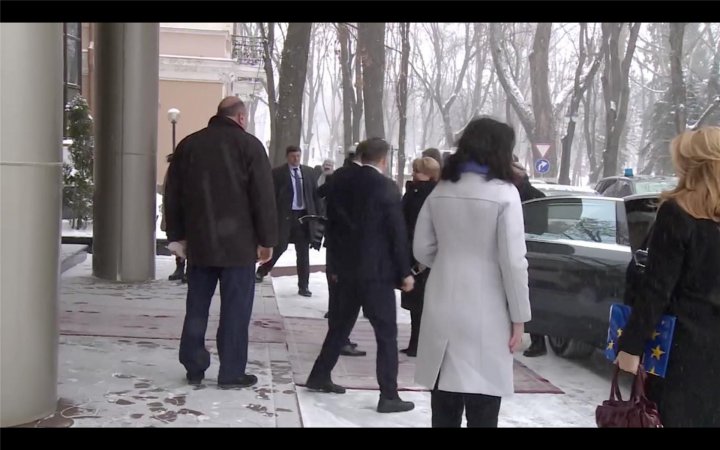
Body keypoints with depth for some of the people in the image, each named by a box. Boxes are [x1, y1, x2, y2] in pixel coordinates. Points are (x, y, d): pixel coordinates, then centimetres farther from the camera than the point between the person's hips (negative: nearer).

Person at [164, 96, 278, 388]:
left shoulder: (188, 145, 9)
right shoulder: (249, 145, -5)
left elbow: (173, 194, 12)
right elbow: (264, 197, -9)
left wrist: (177, 235, 17)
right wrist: (266, 240, -3)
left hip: (198, 243, 5)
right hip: (238, 244, -5)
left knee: (197, 308, 12)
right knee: (235, 310, 1)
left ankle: (194, 368, 17)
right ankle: (231, 373, 5)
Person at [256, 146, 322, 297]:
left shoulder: (309, 172, 8)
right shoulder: (278, 173, -3)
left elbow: (315, 194, 12)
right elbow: (272, 196, -5)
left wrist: (317, 215, 7)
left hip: (304, 215, 3)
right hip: (285, 215, -3)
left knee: (303, 252, 6)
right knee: (279, 247, -1)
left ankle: (303, 286, 12)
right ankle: (261, 271, 26)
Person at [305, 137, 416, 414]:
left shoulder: (340, 186, 6)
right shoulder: (387, 188, -10)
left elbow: (332, 227, 11)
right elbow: (398, 233, -11)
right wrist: (404, 272, -4)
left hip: (347, 269, 6)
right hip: (377, 271, -6)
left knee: (340, 325, 20)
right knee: (386, 333, -1)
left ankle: (319, 376, 29)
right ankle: (388, 396, 0)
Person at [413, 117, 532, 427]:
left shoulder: (441, 190, 5)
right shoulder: (503, 193, -9)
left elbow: (422, 250, 10)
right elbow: (513, 261, -10)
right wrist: (519, 317, -3)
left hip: (442, 309, 5)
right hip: (484, 314, -5)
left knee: (444, 411, 13)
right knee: (482, 414, 3)